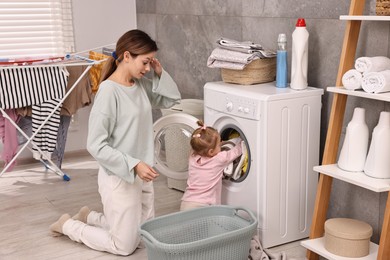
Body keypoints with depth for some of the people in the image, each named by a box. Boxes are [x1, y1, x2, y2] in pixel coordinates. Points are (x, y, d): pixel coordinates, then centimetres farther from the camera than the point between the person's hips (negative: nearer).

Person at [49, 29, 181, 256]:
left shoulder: (141, 84, 2)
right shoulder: (109, 90, -21)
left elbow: (172, 99, 15)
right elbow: (96, 146, -22)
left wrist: (160, 73, -1)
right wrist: (133, 165, -26)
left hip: (141, 175, 8)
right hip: (119, 178, -8)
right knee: (125, 246, 6)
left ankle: (89, 217, 32)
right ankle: (68, 225, 23)